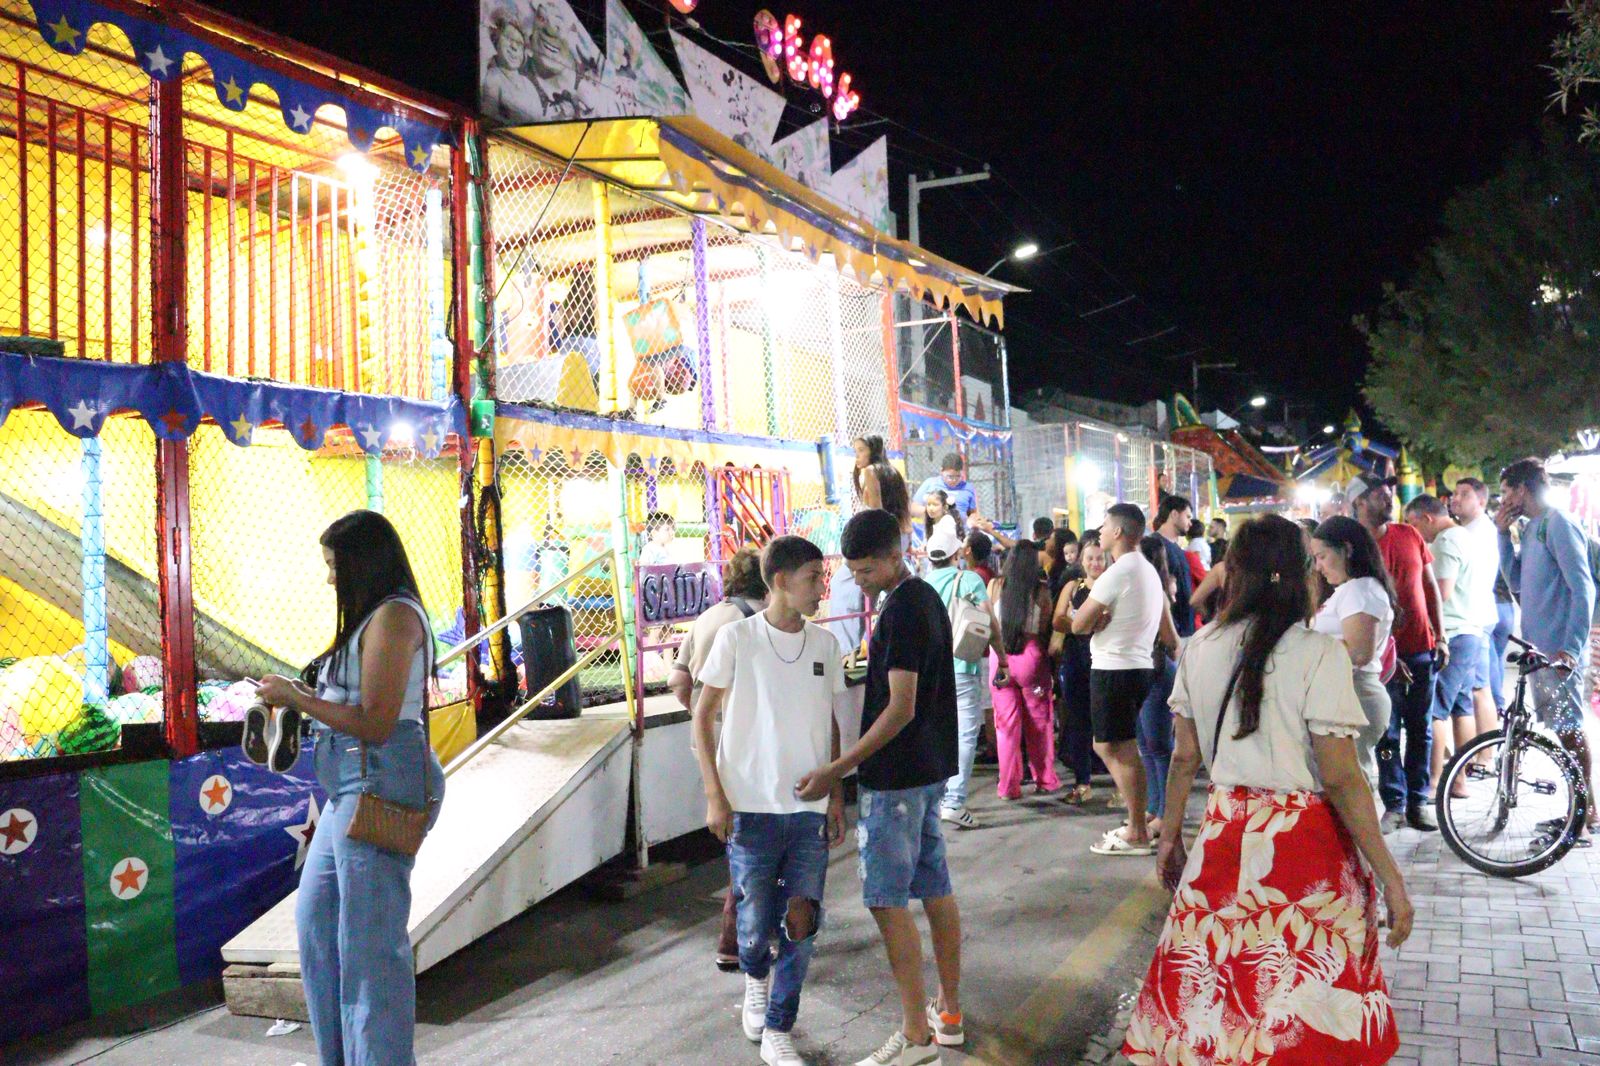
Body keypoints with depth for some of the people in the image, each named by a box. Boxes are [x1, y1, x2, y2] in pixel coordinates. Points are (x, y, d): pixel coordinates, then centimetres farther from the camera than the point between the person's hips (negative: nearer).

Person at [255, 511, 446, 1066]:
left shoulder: (393, 615, -13)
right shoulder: (375, 616, 17)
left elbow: (376, 724, -18)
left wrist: (297, 698, -10)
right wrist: (303, 693, 12)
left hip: (379, 784, -11)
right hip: (352, 789, 11)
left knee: (368, 944, -5)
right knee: (316, 922, 18)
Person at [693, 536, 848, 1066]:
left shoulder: (823, 643, 6)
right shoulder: (736, 637, -6)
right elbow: (703, 717, -2)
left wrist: (836, 796, 10)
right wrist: (715, 796, -7)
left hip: (809, 809, 3)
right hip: (751, 806, -3)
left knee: (802, 923, 1)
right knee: (757, 923, 5)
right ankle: (756, 977, 40)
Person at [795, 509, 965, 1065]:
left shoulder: (902, 611, -19)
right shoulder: (927, 598, 10)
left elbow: (900, 708, -23)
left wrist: (838, 769, -22)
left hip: (897, 774, -10)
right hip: (930, 767, 10)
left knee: (887, 898, -4)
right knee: (935, 888, 14)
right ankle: (949, 1013, 24)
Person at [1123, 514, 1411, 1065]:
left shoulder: (1201, 648, 1)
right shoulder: (1317, 653, -12)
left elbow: (1185, 756, 6)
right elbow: (1341, 778, -14)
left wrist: (1171, 835, 18)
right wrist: (1391, 878, -7)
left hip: (1225, 832, 4)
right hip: (1303, 838, -4)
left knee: (1216, 989, 14)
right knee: (1304, 999, 10)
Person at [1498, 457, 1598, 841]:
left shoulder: (1558, 525, -12)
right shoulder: (1531, 529, 14)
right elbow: (1517, 582, 16)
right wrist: (1503, 534, 9)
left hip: (1559, 653, -9)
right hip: (1538, 650, 9)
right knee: (1562, 732, 14)